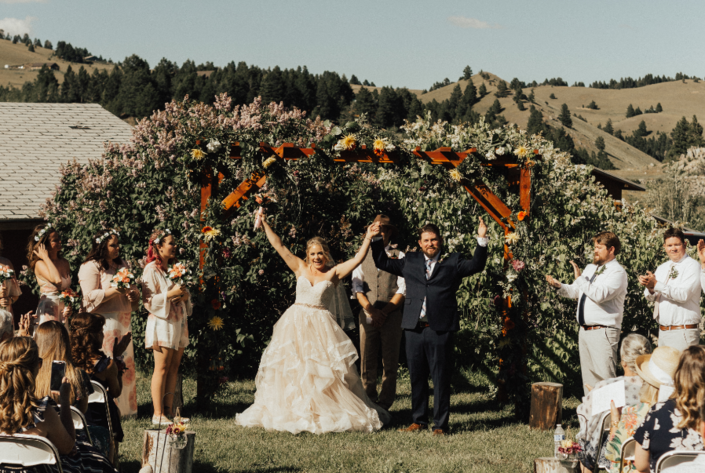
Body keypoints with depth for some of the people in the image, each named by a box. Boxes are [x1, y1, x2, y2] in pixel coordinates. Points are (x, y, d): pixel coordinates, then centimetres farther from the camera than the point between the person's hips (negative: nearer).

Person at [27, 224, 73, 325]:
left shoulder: (65, 263, 10)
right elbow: (57, 280, -26)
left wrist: (69, 307, -1)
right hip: (48, 309, -6)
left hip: (63, 309, 6)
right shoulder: (39, 264, -10)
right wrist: (46, 258, -16)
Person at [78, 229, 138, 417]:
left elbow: (133, 288, 24)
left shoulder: (122, 265, 17)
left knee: (125, 364, 7)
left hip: (123, 322, 8)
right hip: (104, 322, -8)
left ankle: (124, 406, 12)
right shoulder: (91, 267, -6)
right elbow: (90, 296, -15)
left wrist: (133, 294, 1)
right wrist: (114, 290, -22)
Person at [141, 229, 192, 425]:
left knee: (174, 368, 6)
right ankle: (158, 414, -5)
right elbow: (149, 300, -12)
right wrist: (170, 294, -20)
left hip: (179, 321, 7)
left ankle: (168, 410, 10)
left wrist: (185, 295, -1)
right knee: (162, 368, -7)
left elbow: (185, 294, 21)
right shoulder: (151, 269, -6)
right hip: (162, 323, -7)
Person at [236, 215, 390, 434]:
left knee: (326, 371, -4)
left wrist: (368, 238, -12)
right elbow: (279, 246, 7)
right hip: (296, 325, 2)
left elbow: (358, 259, -5)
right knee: (291, 368, 4)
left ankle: (328, 413, 3)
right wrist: (265, 224, 6)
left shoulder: (333, 273, 2)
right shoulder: (300, 268, 6)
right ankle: (293, 412, 13)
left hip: (321, 327, -2)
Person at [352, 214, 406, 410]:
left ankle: (385, 404, 5)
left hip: (392, 315, -2)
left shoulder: (398, 257, 5)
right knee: (367, 361, 1)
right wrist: (371, 310, -9)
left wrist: (384, 312, -11)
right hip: (367, 314, 2)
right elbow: (357, 287, 6)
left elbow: (403, 290, -2)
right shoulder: (362, 256, 12)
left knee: (390, 362, 0)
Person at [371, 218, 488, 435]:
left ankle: (440, 424, 8)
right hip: (414, 328, 3)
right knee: (417, 377, 10)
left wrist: (481, 240, -15)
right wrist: (377, 239, 12)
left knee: (441, 378, 1)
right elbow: (382, 263, 21)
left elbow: (476, 265, -5)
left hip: (440, 329, -3)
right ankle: (419, 420, 22)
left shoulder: (452, 262, 7)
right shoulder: (410, 262, 15)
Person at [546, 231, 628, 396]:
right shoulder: (590, 268, 18)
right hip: (585, 331, 8)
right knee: (588, 378, 12)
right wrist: (559, 286, 4)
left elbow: (600, 295, -23)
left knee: (605, 378, -11)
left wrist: (580, 278, -22)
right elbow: (575, 291, 22)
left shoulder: (617, 272, -9)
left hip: (602, 332, -8)